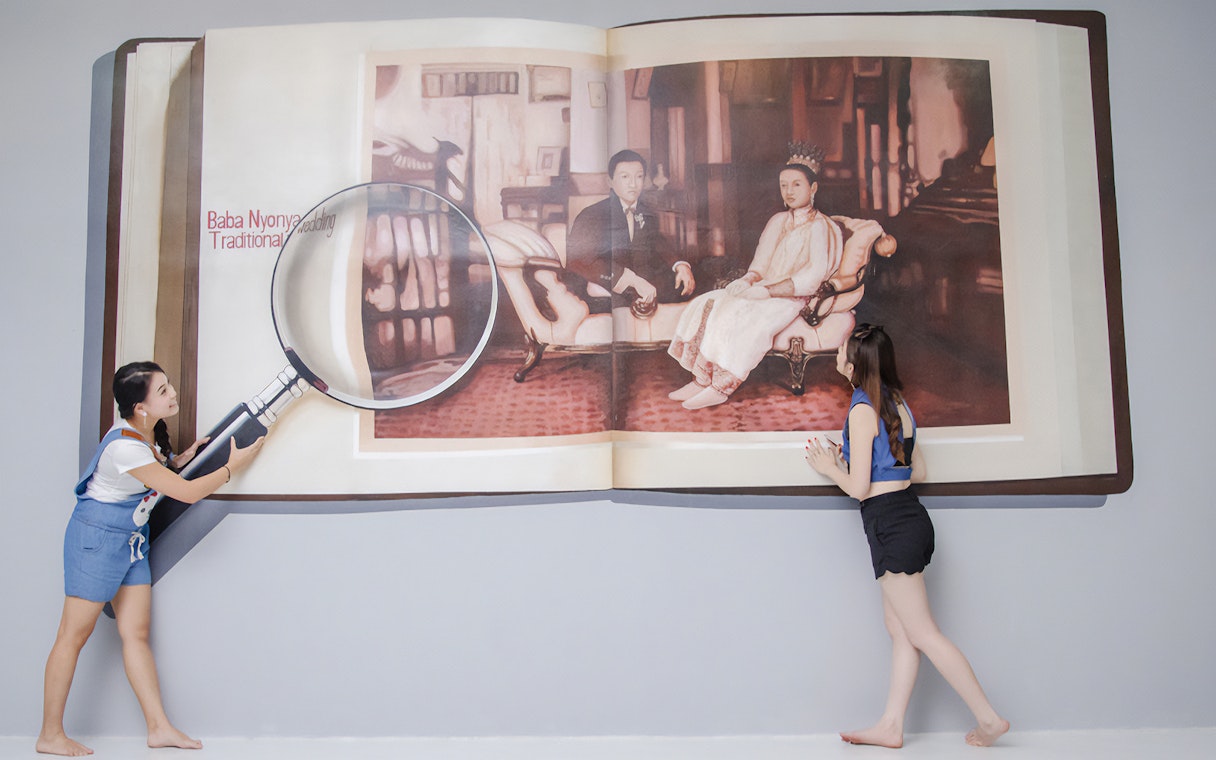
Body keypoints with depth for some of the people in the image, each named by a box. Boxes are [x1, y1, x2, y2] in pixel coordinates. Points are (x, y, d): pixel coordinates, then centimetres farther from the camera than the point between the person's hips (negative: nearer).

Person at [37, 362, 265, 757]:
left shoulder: (147, 433, 1)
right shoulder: (125, 446, -26)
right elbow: (187, 493, -24)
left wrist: (179, 459, 3)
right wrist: (234, 464, -14)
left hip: (131, 539, 9)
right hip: (97, 538, -9)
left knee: (136, 631, 7)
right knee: (74, 634, 0)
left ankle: (159, 727, 8)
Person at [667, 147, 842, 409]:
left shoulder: (819, 226, -6)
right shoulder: (778, 221, 18)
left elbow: (813, 276, -17)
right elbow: (761, 263, 15)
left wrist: (765, 291, -23)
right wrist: (747, 280, -9)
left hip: (792, 298, -7)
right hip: (764, 292, 7)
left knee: (740, 317, -33)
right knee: (709, 304, -15)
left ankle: (721, 387, -23)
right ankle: (701, 380, -21)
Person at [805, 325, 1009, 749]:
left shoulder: (862, 410, -16)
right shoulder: (897, 404, 11)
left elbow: (858, 488, -17)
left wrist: (830, 468, 3)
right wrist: (849, 463, 18)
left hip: (890, 525, -10)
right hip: (909, 518, 10)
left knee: (922, 634, -1)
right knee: (900, 631, 11)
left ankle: (988, 718, 5)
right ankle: (891, 726, 18)